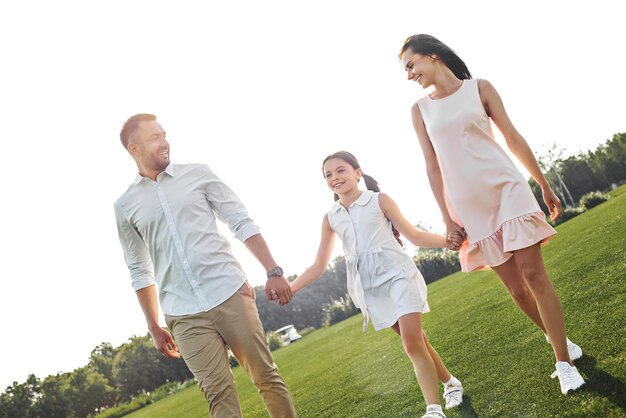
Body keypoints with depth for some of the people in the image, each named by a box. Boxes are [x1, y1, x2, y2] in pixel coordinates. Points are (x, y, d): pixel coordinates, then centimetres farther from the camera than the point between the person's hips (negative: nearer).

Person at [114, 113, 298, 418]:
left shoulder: (197, 174, 6)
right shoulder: (125, 206, 8)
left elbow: (242, 223, 5)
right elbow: (140, 271, 15)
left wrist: (273, 271, -4)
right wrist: (154, 327, 15)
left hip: (230, 293, 0)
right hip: (184, 316, 0)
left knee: (266, 377, 2)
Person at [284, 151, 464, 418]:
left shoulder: (379, 200, 1)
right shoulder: (330, 218, 9)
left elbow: (414, 236, 4)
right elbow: (319, 266, 12)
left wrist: (447, 241, -12)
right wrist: (287, 288, 2)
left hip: (396, 272, -3)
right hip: (369, 286, 3)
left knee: (412, 343, -13)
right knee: (414, 341, 9)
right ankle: (450, 383, 29)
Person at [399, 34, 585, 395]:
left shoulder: (479, 88, 3)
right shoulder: (420, 110, 7)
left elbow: (513, 138, 4)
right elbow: (433, 166, 6)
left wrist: (545, 186, 6)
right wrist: (447, 218, 3)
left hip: (506, 188, -2)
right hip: (469, 205, 2)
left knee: (534, 274, -7)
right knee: (516, 287, 7)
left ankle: (564, 362, 3)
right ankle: (557, 337, 30)